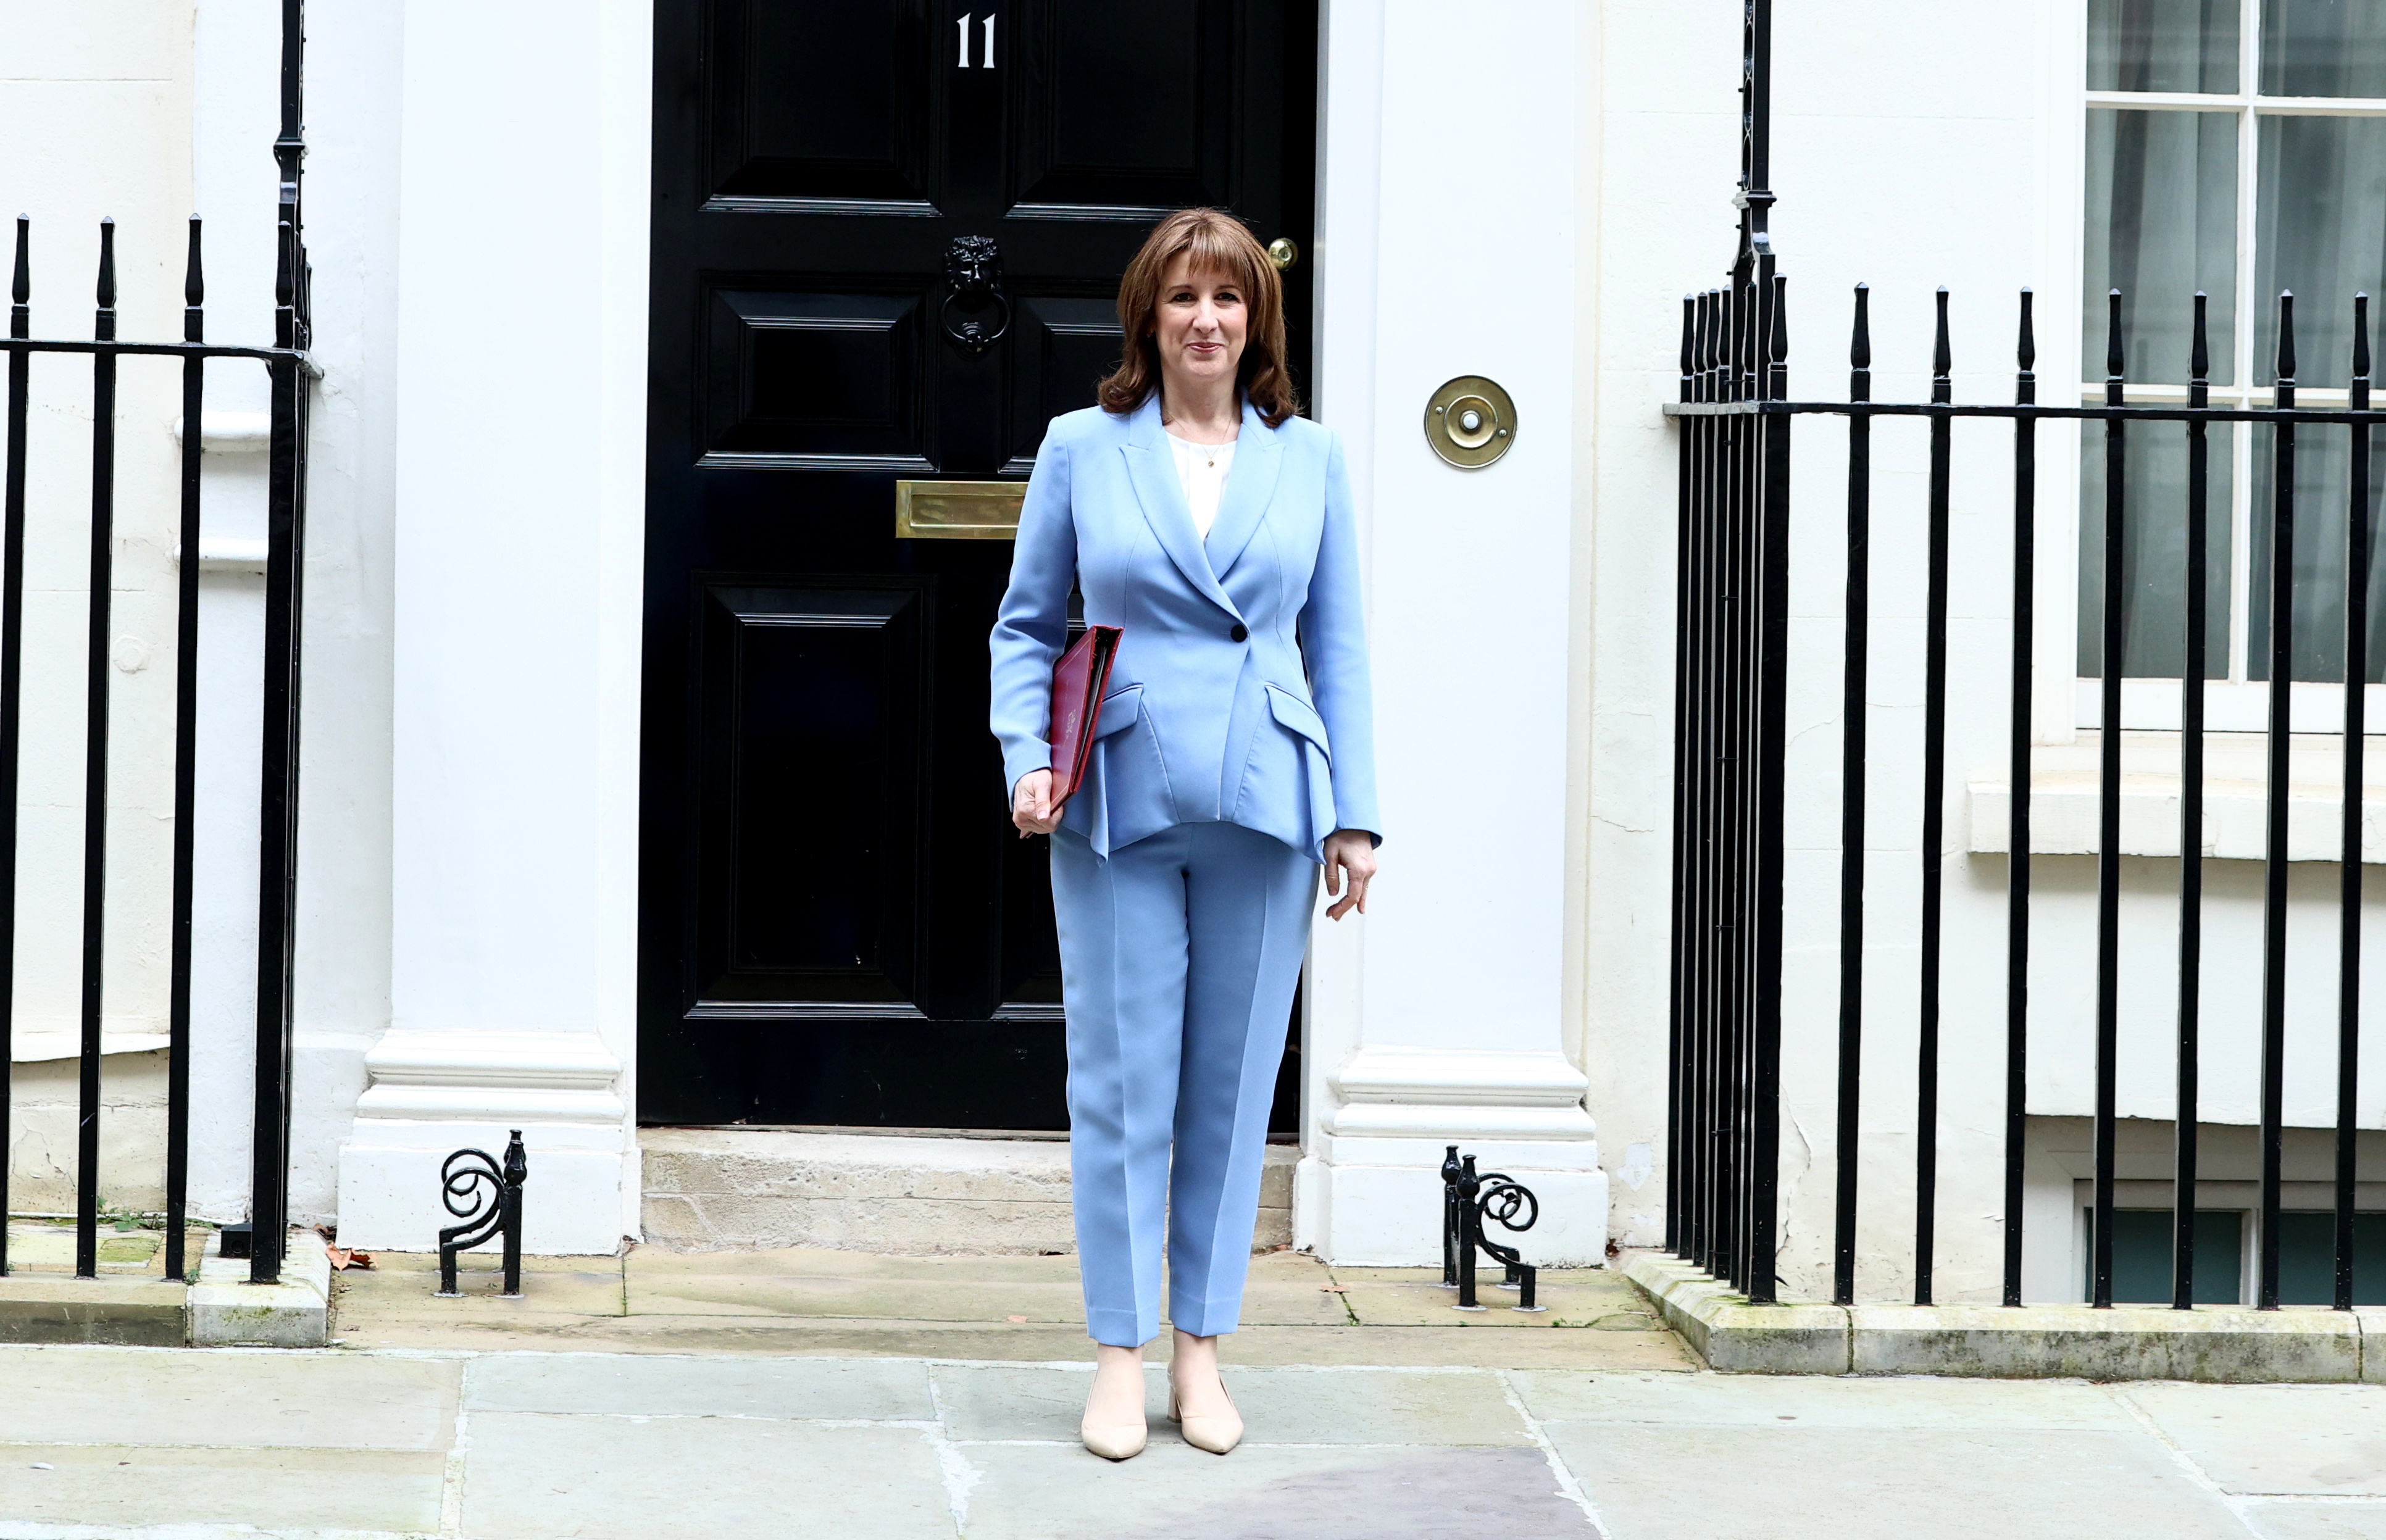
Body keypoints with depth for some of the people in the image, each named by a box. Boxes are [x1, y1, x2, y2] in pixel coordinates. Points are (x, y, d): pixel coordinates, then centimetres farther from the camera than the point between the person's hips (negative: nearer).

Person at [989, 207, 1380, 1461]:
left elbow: (1338, 643, 10)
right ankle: (1119, 1355, 10)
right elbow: (1026, 625, 10)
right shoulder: (1082, 450, 5)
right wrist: (1028, 757, -5)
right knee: (1119, 1083, 0)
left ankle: (1201, 1350, 17)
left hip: (1261, 808, 1)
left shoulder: (1308, 458, 8)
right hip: (1119, 805, -1)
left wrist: (1355, 815, 5)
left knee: (1233, 1084, 6)